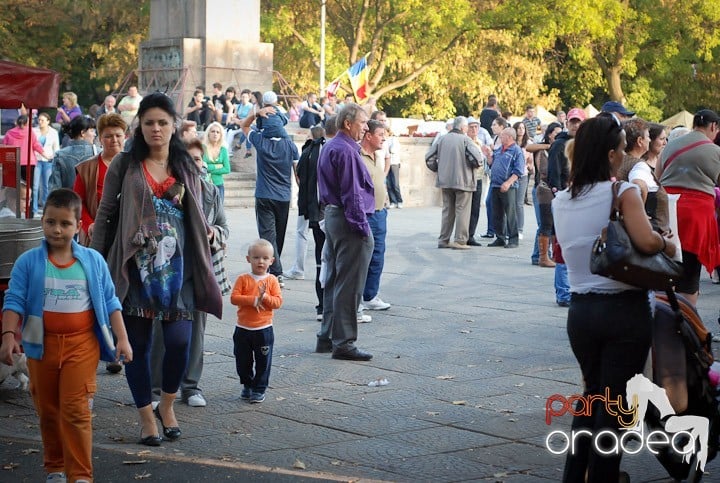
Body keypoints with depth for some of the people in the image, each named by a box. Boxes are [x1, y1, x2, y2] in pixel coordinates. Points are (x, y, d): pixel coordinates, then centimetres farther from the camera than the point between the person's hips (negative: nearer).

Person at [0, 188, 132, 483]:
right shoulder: (28, 262, -2)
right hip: (42, 345, 1)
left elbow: (109, 303, 4)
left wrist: (122, 339, -2)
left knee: (76, 411, -6)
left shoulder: (93, 261, 2)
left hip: (82, 345, -1)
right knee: (48, 412, 12)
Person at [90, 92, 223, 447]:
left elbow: (197, 218, 19)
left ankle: (166, 404, 19)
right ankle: (146, 417, 18)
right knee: (138, 343, 2)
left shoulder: (186, 168, 11)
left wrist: (208, 232, 1)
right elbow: (105, 214, 4)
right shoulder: (125, 165, 3)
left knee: (179, 340, -8)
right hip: (135, 267, -1)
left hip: (176, 267, 1)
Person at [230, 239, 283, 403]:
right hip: (243, 329, 1)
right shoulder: (243, 279, -3)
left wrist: (265, 297, -24)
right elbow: (234, 297, -12)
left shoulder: (271, 280, -1)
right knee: (243, 361, 12)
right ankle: (247, 385, 31)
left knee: (263, 361, 4)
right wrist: (252, 300, -22)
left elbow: (278, 302, -7)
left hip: (264, 329, -1)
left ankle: (259, 389, 16)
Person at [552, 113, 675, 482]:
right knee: (612, 407, 4)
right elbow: (646, 241, -25)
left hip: (580, 310, 6)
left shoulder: (561, 201, 5)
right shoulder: (623, 193, -12)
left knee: (592, 394, 22)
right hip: (624, 311, -6)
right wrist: (667, 244, -5)